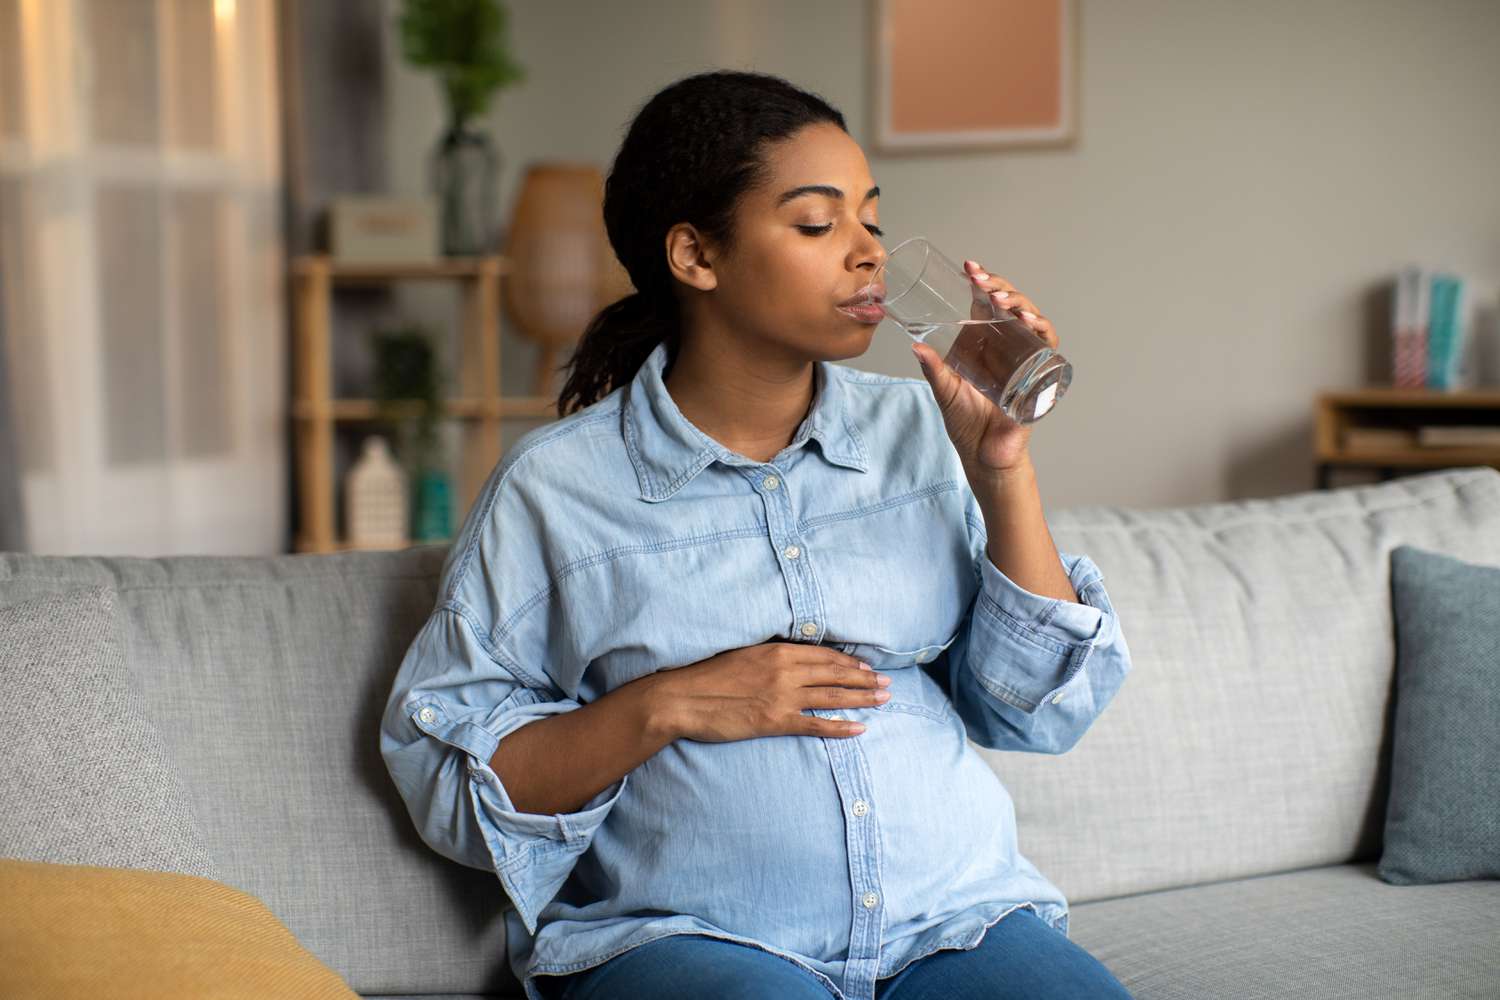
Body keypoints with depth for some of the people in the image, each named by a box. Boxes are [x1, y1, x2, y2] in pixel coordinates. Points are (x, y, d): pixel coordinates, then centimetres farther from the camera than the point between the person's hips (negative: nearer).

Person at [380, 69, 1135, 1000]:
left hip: (959, 915, 4)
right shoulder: (555, 487, 1)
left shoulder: (916, 430, 10)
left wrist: (1002, 471, -5)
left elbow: (1039, 711, 6)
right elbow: (441, 774, 1)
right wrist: (666, 706, -12)